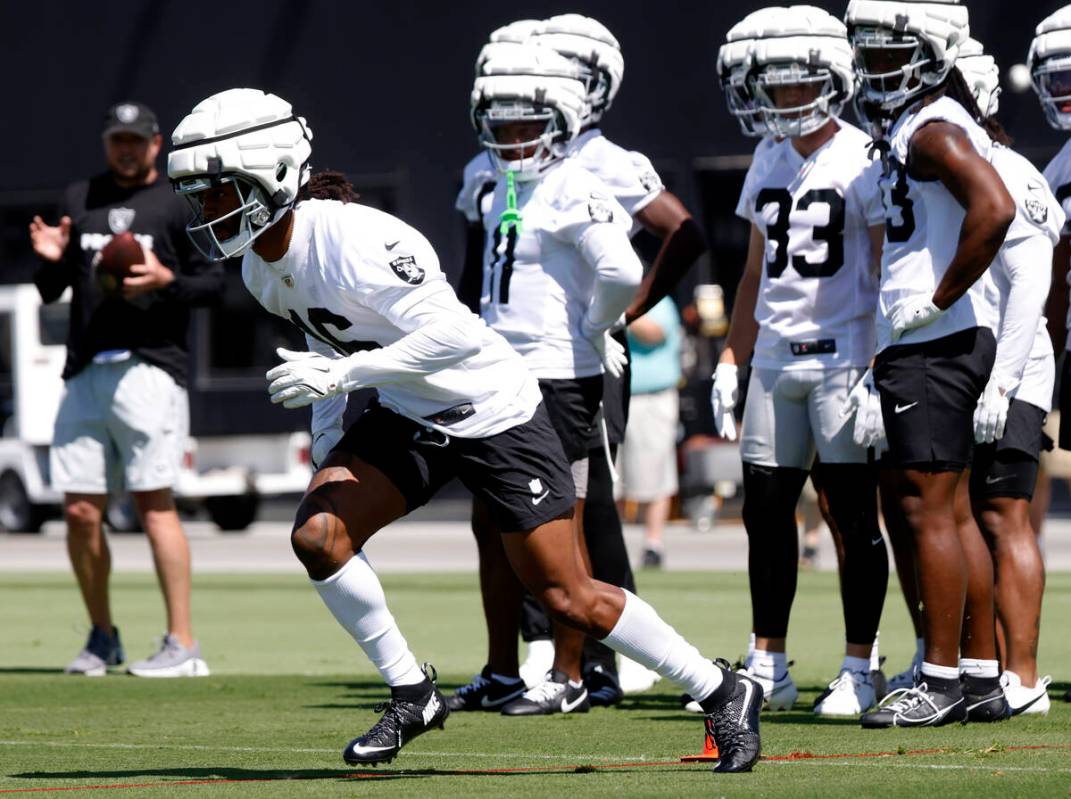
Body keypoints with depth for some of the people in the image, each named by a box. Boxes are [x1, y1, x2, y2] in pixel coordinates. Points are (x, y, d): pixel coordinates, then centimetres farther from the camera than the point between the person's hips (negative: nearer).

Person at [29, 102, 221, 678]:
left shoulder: (180, 204, 6)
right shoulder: (79, 198, 18)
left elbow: (214, 282, 2)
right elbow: (50, 293, 19)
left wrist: (166, 280, -16)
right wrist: (51, 260, -3)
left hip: (149, 366, -5)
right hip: (85, 372, 5)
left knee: (153, 502, -12)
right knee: (80, 511, 2)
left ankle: (182, 645, -11)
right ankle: (102, 639, 18)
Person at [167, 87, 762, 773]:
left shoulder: (352, 241, -29)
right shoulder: (261, 267, -1)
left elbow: (457, 335, -33)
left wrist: (341, 374, -32)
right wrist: (326, 435, 10)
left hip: (492, 413, -8)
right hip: (409, 418, 8)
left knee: (567, 598, -6)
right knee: (317, 533, -14)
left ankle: (724, 694, 11)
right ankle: (412, 696, 3)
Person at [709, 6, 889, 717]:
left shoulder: (863, 160, -7)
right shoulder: (770, 161, 13)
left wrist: (883, 365, -16)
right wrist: (731, 360, 17)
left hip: (844, 358, -7)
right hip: (776, 359, 7)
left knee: (855, 517, -3)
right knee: (766, 512, 6)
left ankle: (859, 671, 3)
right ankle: (768, 669, 14)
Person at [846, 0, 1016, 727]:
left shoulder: (933, 130, -14)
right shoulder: (915, 128, 17)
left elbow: (994, 207, -31)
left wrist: (937, 302, -23)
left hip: (935, 344, -10)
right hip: (929, 345, 10)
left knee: (930, 511, -7)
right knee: (953, 513, 12)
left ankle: (942, 683, -5)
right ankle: (982, 677, 16)